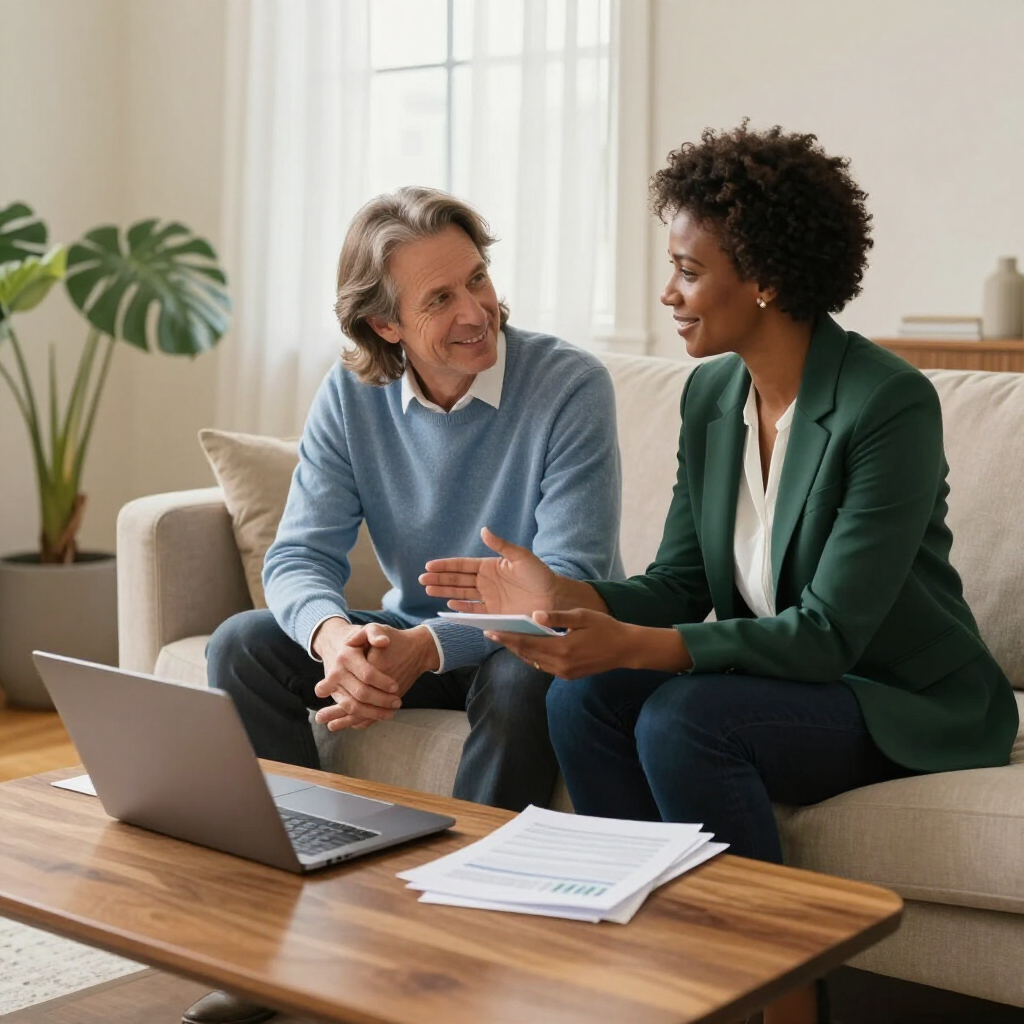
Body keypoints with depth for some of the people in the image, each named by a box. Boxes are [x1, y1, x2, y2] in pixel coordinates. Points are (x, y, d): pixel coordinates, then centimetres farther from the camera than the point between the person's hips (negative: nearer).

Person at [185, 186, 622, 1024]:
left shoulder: (570, 384, -19)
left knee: (521, 674, -38)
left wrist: (426, 648, -39)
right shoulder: (352, 396, -6)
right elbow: (299, 556, -10)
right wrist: (334, 636, -35)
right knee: (243, 646, -13)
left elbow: (567, 578, -25)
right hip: (412, 635, 5)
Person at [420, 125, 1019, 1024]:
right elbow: (680, 585, 2)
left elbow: (828, 632, -25)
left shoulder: (890, 404, -21)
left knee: (681, 719, -29)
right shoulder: (712, 393, 3)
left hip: (913, 705, -7)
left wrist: (633, 648, -34)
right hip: (769, 675, 7)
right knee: (581, 699, -17)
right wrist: (560, 597, -18)